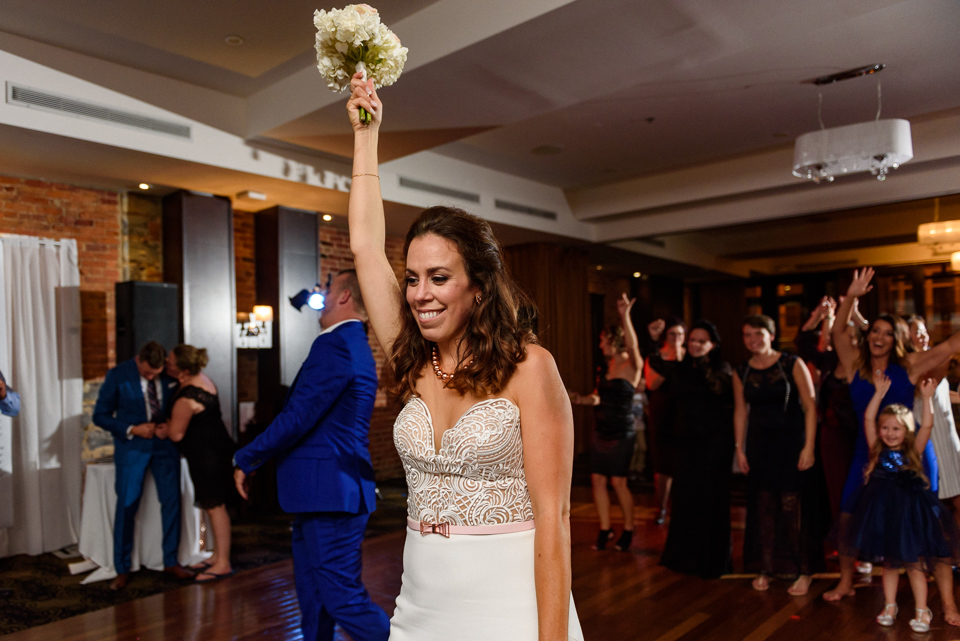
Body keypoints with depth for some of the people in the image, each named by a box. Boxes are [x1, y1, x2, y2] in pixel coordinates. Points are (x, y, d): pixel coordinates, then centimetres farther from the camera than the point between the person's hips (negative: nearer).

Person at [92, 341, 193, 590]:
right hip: (132, 445, -2)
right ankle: (122, 569, 14)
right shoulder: (117, 376, -12)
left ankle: (171, 561, 18)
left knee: (172, 500, 3)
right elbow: (100, 415, -6)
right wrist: (133, 429, -17)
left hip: (165, 442, 2)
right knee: (127, 505, -1)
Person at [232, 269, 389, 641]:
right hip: (328, 490, 11)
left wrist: (246, 460, -8)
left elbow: (297, 418, -19)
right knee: (313, 599, 20)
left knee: (344, 599, -2)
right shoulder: (355, 345, 14)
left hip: (329, 494, -11)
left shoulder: (334, 345, -18)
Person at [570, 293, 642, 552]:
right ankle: (605, 529, 17)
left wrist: (625, 316, -43)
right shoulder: (607, 367, 10)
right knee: (598, 479, 5)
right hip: (602, 430, 6)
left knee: (618, 482, -3)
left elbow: (633, 346, -30)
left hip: (622, 432, -6)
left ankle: (628, 529, 17)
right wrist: (581, 399, -2)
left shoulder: (632, 366, -9)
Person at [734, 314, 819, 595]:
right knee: (763, 506, 7)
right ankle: (765, 569, 20)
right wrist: (739, 448, 8)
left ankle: (803, 572, 12)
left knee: (792, 506, -4)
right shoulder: (741, 372, 6)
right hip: (759, 443, 4)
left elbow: (810, 406, -7)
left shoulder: (792, 364, -5)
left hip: (791, 442, -3)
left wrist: (809, 446, -12)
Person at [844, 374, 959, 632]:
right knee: (888, 562, 12)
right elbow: (868, 419, -6)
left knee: (913, 562, 5)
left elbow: (927, 425, -11)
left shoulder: (913, 452, 0)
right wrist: (880, 392, -8)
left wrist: (926, 397, -14)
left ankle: (922, 610, 18)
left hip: (909, 511, -2)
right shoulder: (877, 451, 1)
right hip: (882, 512, 2)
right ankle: (889, 606, 24)